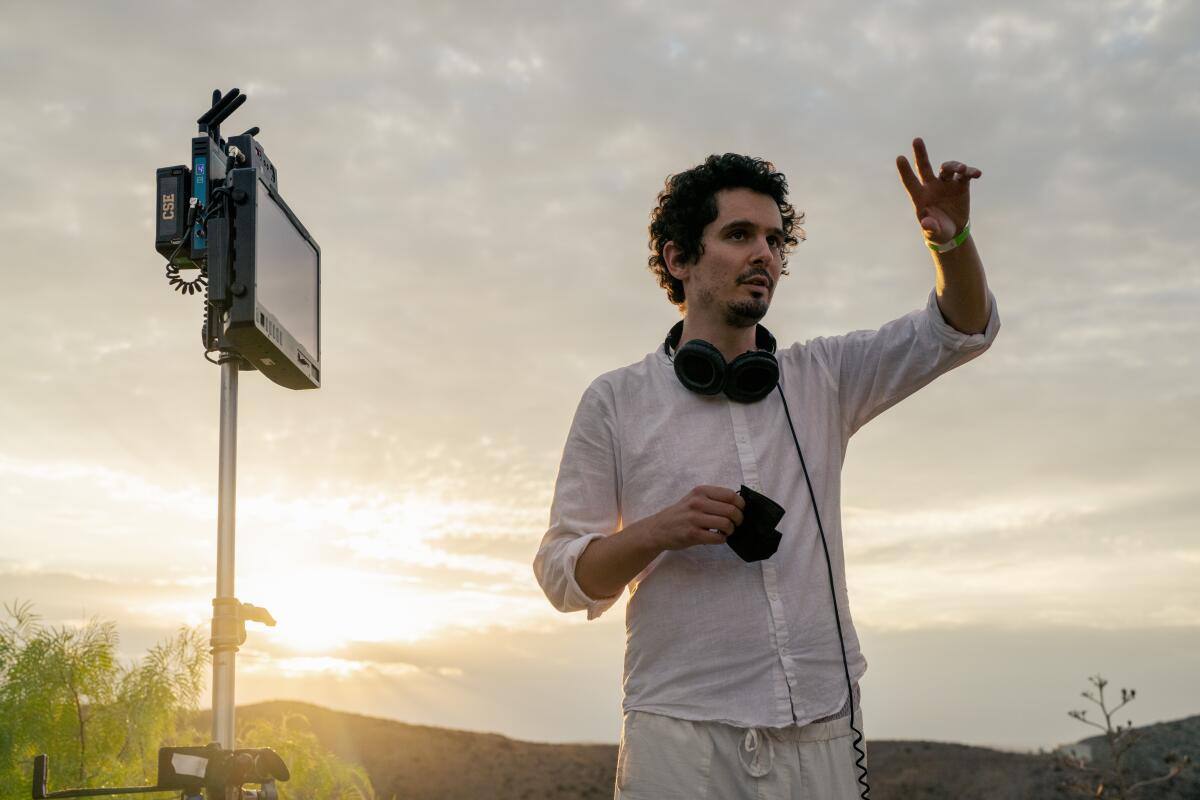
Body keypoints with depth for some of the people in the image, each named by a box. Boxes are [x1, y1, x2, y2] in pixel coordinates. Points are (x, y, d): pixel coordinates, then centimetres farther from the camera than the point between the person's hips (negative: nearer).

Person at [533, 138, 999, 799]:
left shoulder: (821, 380, 11)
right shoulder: (617, 401, 3)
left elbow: (961, 326, 11)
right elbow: (563, 576, 3)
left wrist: (952, 240, -10)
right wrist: (656, 532, -16)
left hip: (821, 735, 3)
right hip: (681, 740, -2)